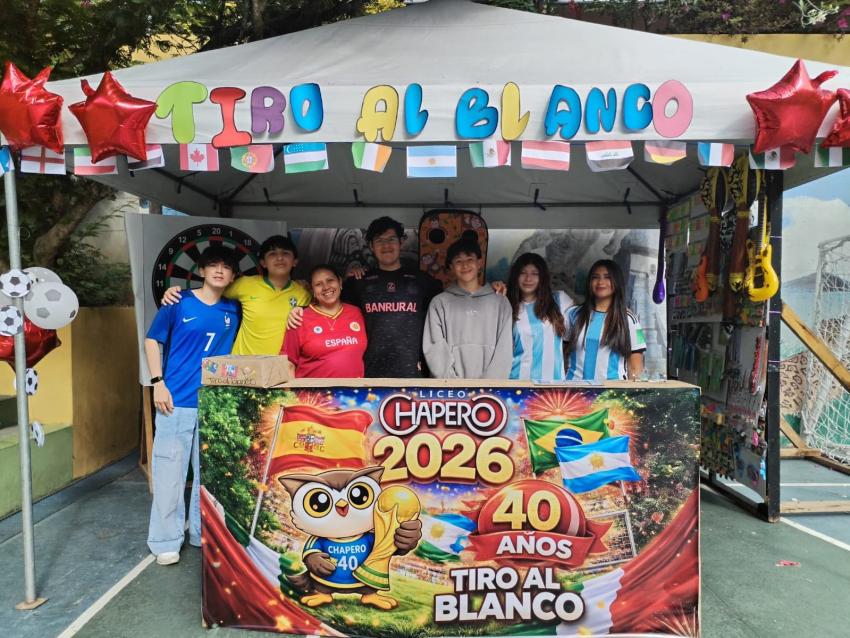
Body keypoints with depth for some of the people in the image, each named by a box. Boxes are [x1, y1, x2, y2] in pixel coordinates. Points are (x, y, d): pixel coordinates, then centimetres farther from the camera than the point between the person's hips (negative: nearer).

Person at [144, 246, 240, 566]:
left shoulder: (233, 311, 6)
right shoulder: (179, 302, -2)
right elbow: (152, 341, 1)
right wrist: (158, 383, -7)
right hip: (177, 400, -3)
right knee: (170, 470, 2)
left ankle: (203, 533, 27)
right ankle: (166, 540, 16)